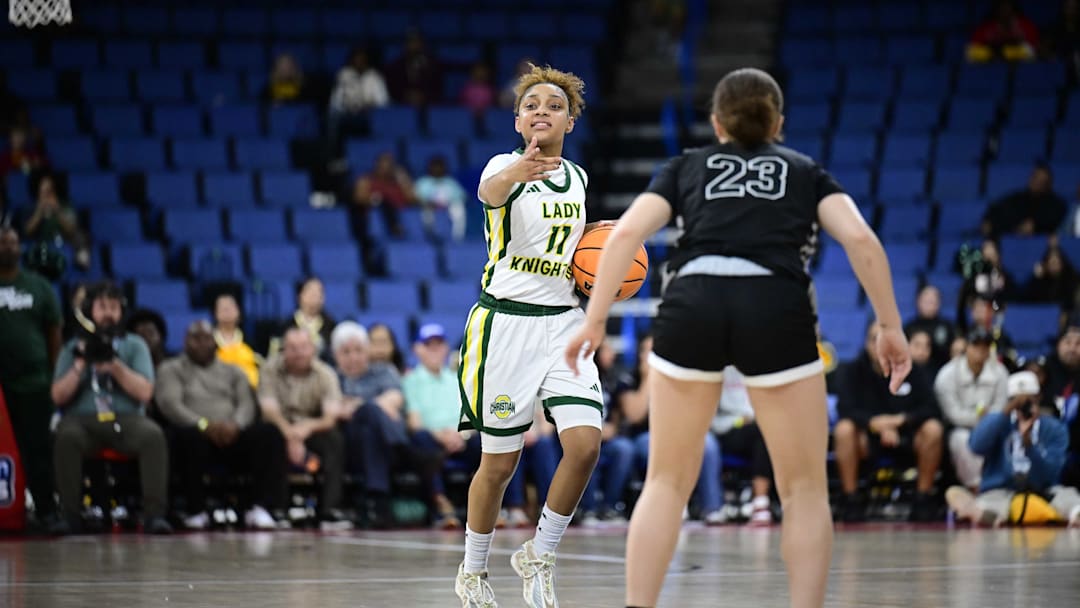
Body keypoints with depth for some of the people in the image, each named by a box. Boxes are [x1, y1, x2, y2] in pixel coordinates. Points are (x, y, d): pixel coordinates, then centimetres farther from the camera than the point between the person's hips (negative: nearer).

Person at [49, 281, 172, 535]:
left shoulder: (135, 345, 13)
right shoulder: (73, 349, 15)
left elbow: (144, 393, 0)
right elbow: (59, 397, 5)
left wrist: (115, 365, -12)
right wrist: (80, 365, -7)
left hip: (126, 419, 0)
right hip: (83, 420, 0)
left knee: (153, 435, -33)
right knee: (66, 436, -36)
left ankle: (154, 514, -35)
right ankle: (69, 514, -29)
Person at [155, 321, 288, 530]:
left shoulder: (233, 372, 26)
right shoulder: (171, 370, 16)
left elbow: (247, 404, 10)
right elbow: (169, 403, -2)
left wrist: (235, 424, -16)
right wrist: (205, 424, -20)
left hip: (232, 434, 3)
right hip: (197, 431, -3)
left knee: (269, 433, -27)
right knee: (190, 437, -41)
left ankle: (261, 508, -32)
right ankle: (196, 511, -28)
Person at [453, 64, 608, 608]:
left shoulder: (576, 178, 10)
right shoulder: (507, 166, -9)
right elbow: (489, 192, -36)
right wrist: (519, 169, -59)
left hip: (563, 322, 4)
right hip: (506, 323, -4)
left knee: (585, 444, -14)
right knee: (499, 463, 2)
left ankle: (538, 557, 6)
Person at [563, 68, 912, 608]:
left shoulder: (686, 167, 25)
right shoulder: (806, 172, 24)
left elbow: (626, 233, 8)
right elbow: (861, 240, 7)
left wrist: (594, 321, 8)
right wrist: (890, 326, 9)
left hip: (692, 305, 1)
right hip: (777, 310, -1)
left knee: (667, 483, 13)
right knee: (805, 490, 10)